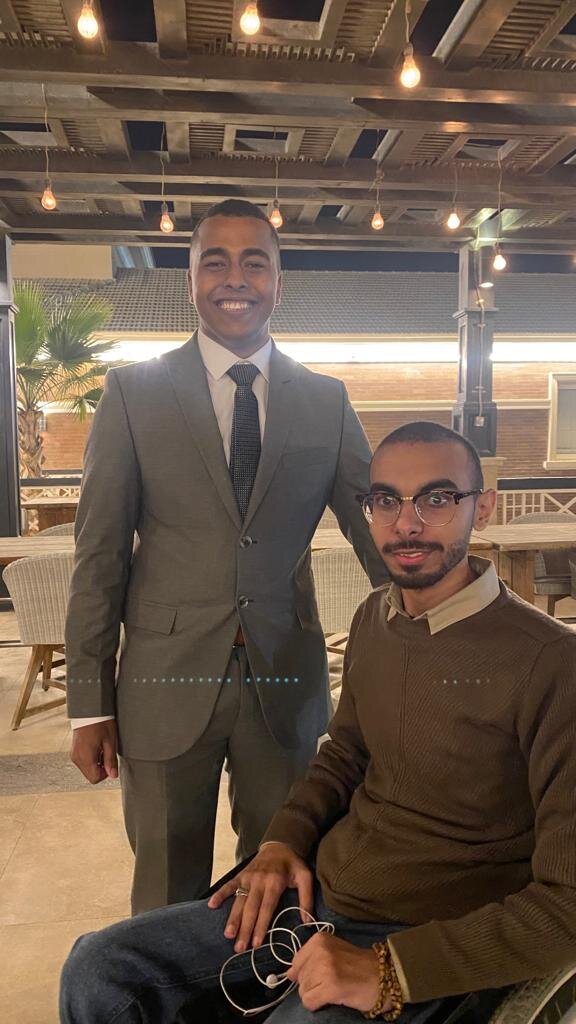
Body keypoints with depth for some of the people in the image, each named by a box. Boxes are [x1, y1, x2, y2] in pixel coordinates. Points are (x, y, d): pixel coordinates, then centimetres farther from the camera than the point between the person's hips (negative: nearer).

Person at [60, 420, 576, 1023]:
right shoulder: (374, 618, 2)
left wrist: (389, 971, -22)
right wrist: (283, 842, -1)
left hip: (419, 946, -5)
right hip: (316, 891, 6)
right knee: (95, 969, 0)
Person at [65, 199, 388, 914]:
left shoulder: (327, 401, 3)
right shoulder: (133, 392, -2)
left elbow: (379, 530, 3)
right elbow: (100, 552, -3)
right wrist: (89, 703, -4)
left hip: (288, 684, 2)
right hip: (168, 683, -1)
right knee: (168, 895, 17)